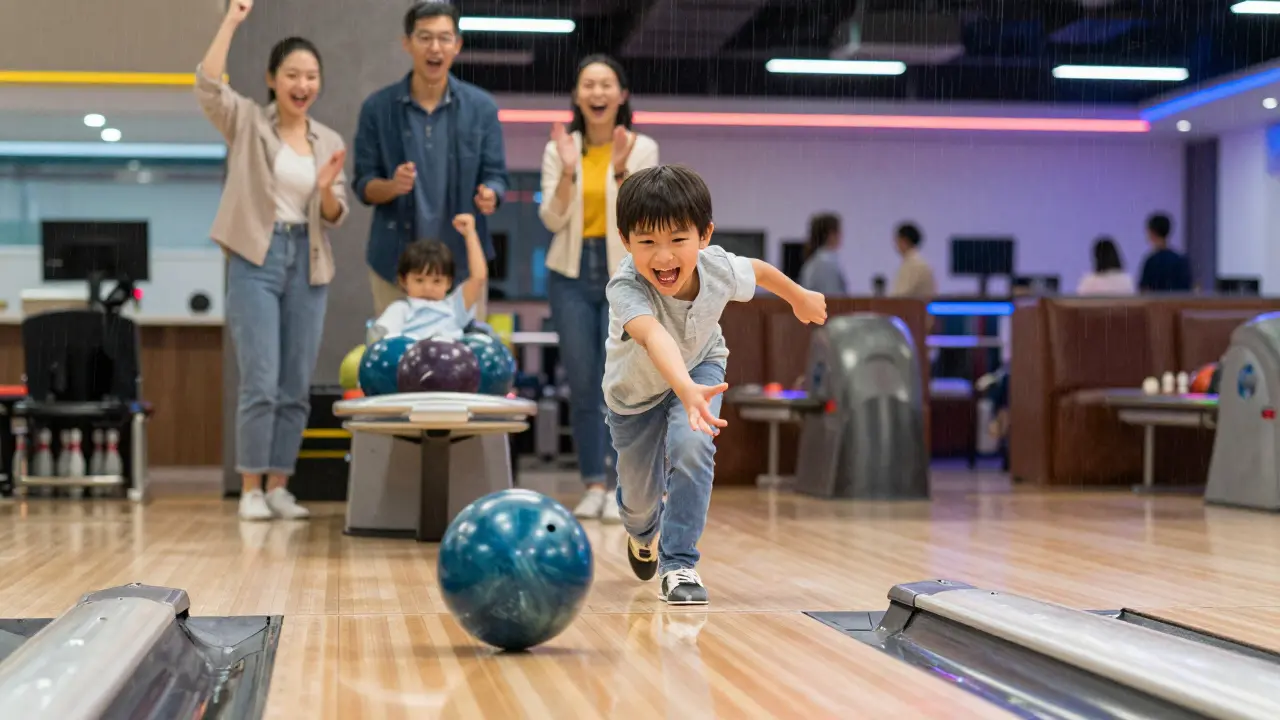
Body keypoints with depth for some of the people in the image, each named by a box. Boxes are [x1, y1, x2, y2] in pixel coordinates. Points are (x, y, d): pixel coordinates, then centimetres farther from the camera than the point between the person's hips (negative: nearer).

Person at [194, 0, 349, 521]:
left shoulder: (331, 142, 10)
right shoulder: (246, 122, 2)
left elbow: (334, 218, 7)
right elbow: (207, 84, -17)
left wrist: (327, 189, -14)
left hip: (308, 264, 4)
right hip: (256, 261, -4)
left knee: (296, 388, 6)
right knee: (260, 384, -9)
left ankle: (279, 486, 15)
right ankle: (250, 489, 1)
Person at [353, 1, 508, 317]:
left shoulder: (481, 107, 1)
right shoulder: (377, 107, -1)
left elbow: (495, 174, 3)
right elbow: (363, 186, 1)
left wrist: (489, 195, -21)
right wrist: (392, 186, -22)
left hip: (462, 259, 1)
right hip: (395, 260, 0)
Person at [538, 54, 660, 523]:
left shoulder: (642, 148, -1)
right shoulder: (559, 148, 3)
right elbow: (553, 219, -5)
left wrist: (621, 171, -24)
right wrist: (568, 172, -19)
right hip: (571, 274, 2)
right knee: (581, 386, 3)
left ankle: (619, 486, -1)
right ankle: (592, 485, 11)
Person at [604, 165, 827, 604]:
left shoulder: (720, 269, -31)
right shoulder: (625, 288, -44)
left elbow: (758, 270, -6)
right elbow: (654, 336, -63)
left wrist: (800, 297, 13)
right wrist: (687, 391, -82)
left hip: (700, 365, 1)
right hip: (635, 388, -1)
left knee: (691, 446, -29)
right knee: (638, 494, 12)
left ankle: (679, 563, -14)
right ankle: (644, 533, 52)